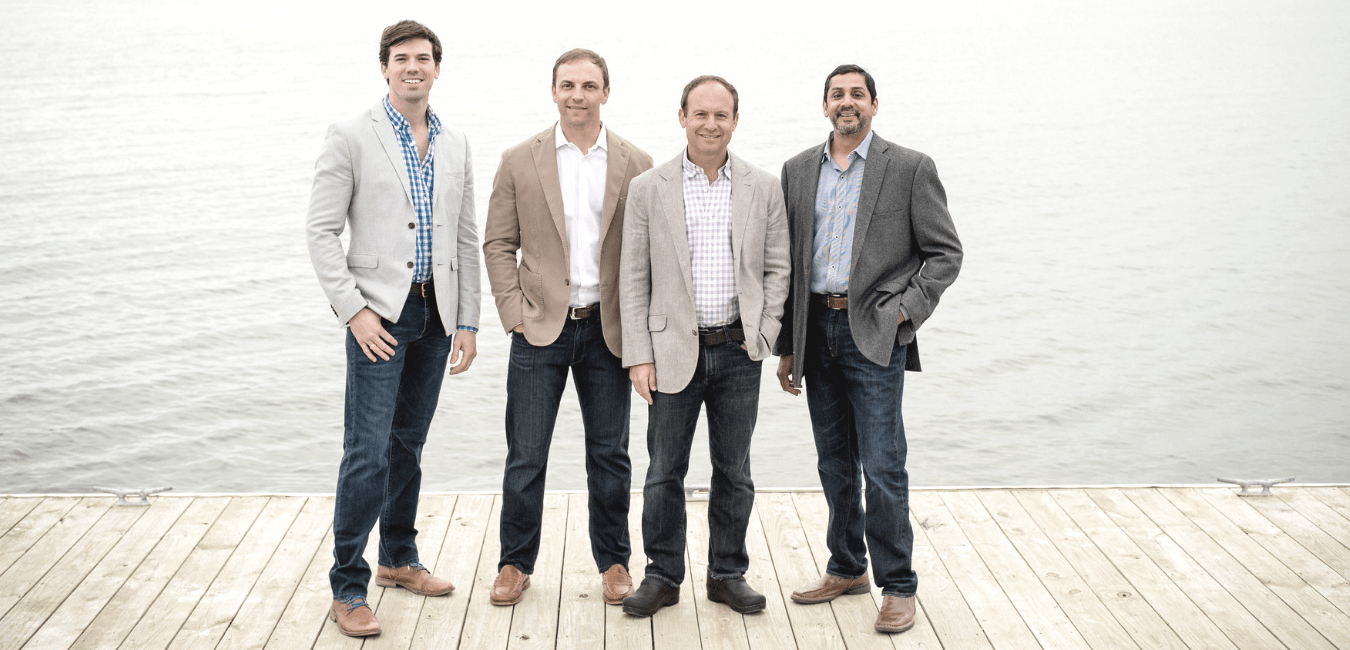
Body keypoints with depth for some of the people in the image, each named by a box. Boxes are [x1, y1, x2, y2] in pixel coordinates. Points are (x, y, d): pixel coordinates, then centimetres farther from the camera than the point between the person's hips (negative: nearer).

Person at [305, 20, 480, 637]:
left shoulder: (455, 144, 11)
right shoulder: (350, 136, -4)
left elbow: (466, 239, 13)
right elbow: (321, 232, -6)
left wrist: (467, 322, 8)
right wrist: (354, 310, -15)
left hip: (435, 315, 5)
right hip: (379, 313, -5)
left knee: (408, 445, 16)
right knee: (368, 452, -9)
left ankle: (399, 559, 30)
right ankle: (347, 589, 0)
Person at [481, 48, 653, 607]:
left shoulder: (635, 165, 4)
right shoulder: (520, 161, 3)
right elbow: (498, 243, 4)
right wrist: (514, 312, -5)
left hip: (607, 330, 1)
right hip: (541, 329, -1)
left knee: (610, 455, 9)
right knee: (525, 457, 4)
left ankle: (613, 561, 23)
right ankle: (515, 564, 18)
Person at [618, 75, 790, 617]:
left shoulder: (763, 188, 4)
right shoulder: (648, 188, 0)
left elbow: (777, 269, 7)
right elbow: (633, 278, 0)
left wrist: (762, 337, -3)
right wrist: (639, 355, -6)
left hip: (739, 353, 1)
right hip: (674, 350, -1)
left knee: (734, 472, 10)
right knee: (664, 472, 6)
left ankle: (727, 574, 23)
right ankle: (662, 576, 19)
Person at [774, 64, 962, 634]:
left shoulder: (910, 169, -2)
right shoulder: (798, 171, 10)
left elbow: (945, 253, 0)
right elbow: (787, 262, 12)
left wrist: (906, 310, -12)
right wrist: (786, 347, 10)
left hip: (875, 334, -4)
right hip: (817, 329, 5)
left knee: (882, 467, -6)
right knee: (834, 464, 13)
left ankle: (897, 586, 6)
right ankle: (846, 568, 28)